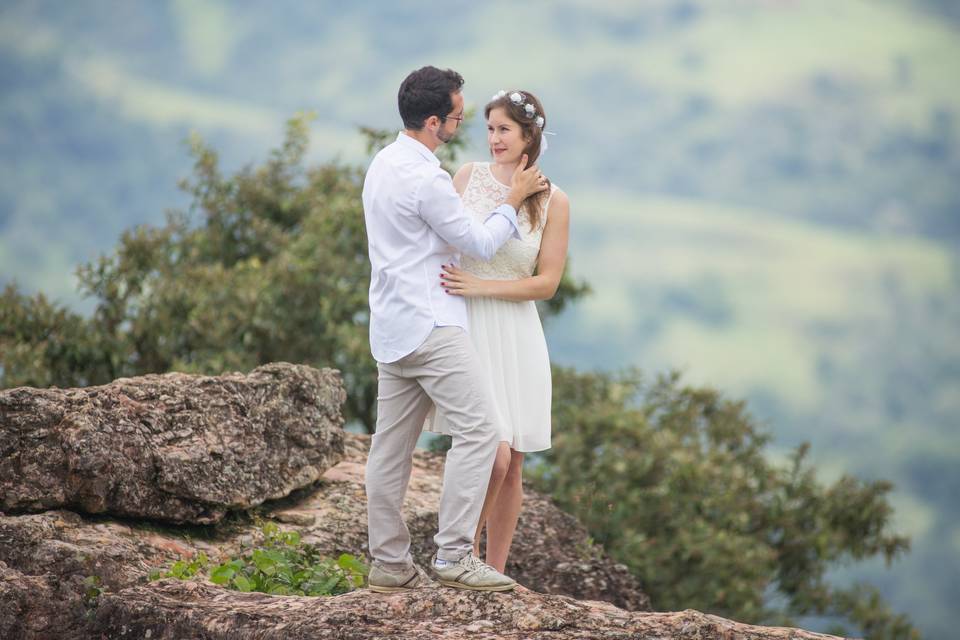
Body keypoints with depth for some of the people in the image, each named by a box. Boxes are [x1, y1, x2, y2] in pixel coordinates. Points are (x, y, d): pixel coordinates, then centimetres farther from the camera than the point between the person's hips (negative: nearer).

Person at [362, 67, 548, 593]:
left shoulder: (384, 163, 13)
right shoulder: (427, 179, -19)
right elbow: (480, 245, -9)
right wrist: (513, 200, 5)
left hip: (393, 327, 10)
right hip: (431, 327, -10)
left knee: (392, 444, 10)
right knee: (477, 430, -9)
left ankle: (389, 563, 13)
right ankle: (453, 555, -14)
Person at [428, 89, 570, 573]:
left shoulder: (553, 201, 1)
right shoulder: (469, 176, 3)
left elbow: (547, 283, -2)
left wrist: (479, 287, -14)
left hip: (515, 332, 2)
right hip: (463, 330, -2)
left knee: (512, 466, 6)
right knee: (493, 455, -16)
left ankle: (494, 570, 18)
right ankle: (466, 547, 5)